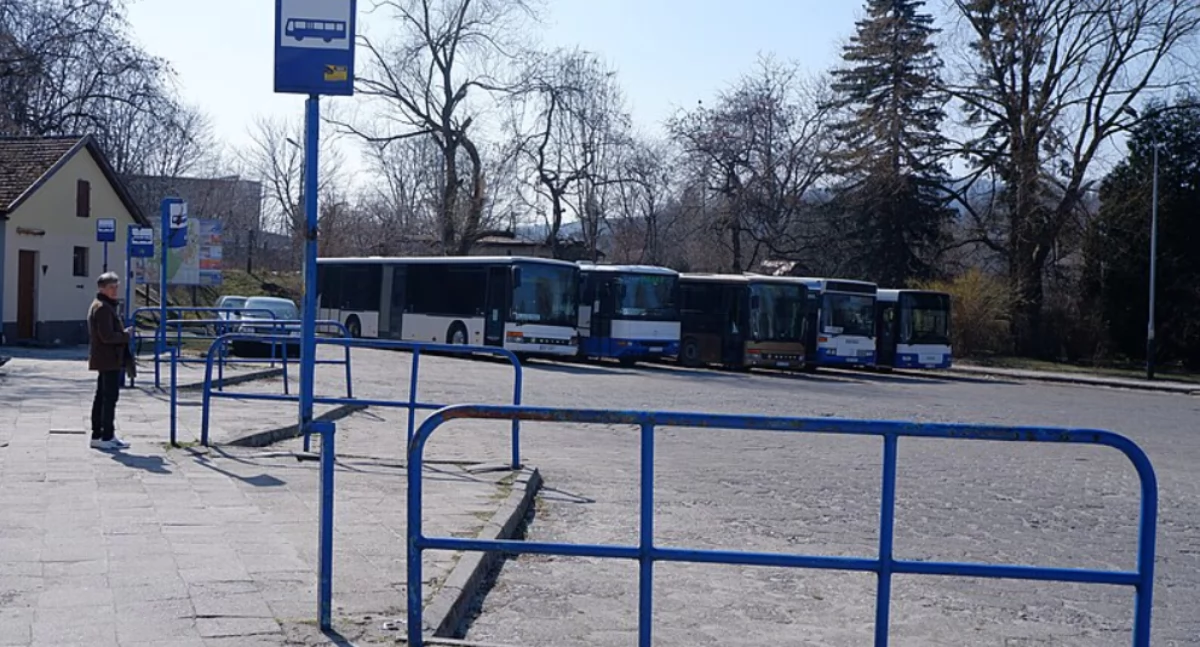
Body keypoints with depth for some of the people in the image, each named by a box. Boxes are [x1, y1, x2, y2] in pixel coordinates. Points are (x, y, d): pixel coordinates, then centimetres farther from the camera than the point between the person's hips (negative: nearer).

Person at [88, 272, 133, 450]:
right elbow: (107, 336, -22)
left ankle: (97, 435, 21)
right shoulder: (103, 308, -15)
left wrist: (123, 333, 11)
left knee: (101, 398, 14)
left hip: (103, 360, 11)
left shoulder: (99, 306, 19)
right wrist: (126, 335, -9)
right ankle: (107, 437, -6)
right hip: (109, 360, -11)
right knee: (110, 397, -8)